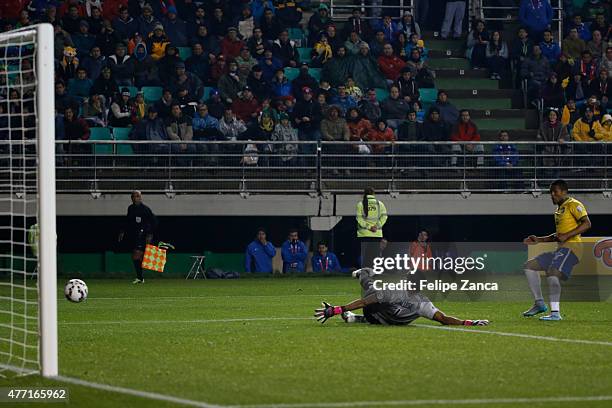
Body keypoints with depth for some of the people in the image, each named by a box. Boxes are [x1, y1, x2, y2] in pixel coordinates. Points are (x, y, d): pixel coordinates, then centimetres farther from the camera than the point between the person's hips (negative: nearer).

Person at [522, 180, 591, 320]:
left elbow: (586, 224, -17)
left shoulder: (573, 205, -5)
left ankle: (555, 313, -28)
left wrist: (566, 236, -23)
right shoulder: (559, 209, 24)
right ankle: (539, 303, 10)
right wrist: (539, 240, 23)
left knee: (552, 273, -28)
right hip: (560, 248, 10)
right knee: (529, 266, 8)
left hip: (571, 247, -10)